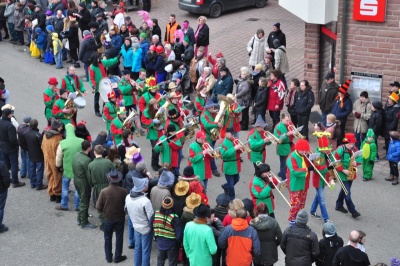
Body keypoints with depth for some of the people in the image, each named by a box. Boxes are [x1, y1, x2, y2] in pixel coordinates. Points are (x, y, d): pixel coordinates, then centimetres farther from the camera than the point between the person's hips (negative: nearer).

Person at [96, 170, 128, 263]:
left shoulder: (104, 191, -19)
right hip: (120, 218, 0)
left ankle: (108, 257, 25)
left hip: (108, 218, 0)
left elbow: (98, 207, -11)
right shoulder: (123, 191, -18)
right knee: (119, 237, 14)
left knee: (108, 237, 17)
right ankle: (118, 257, 22)